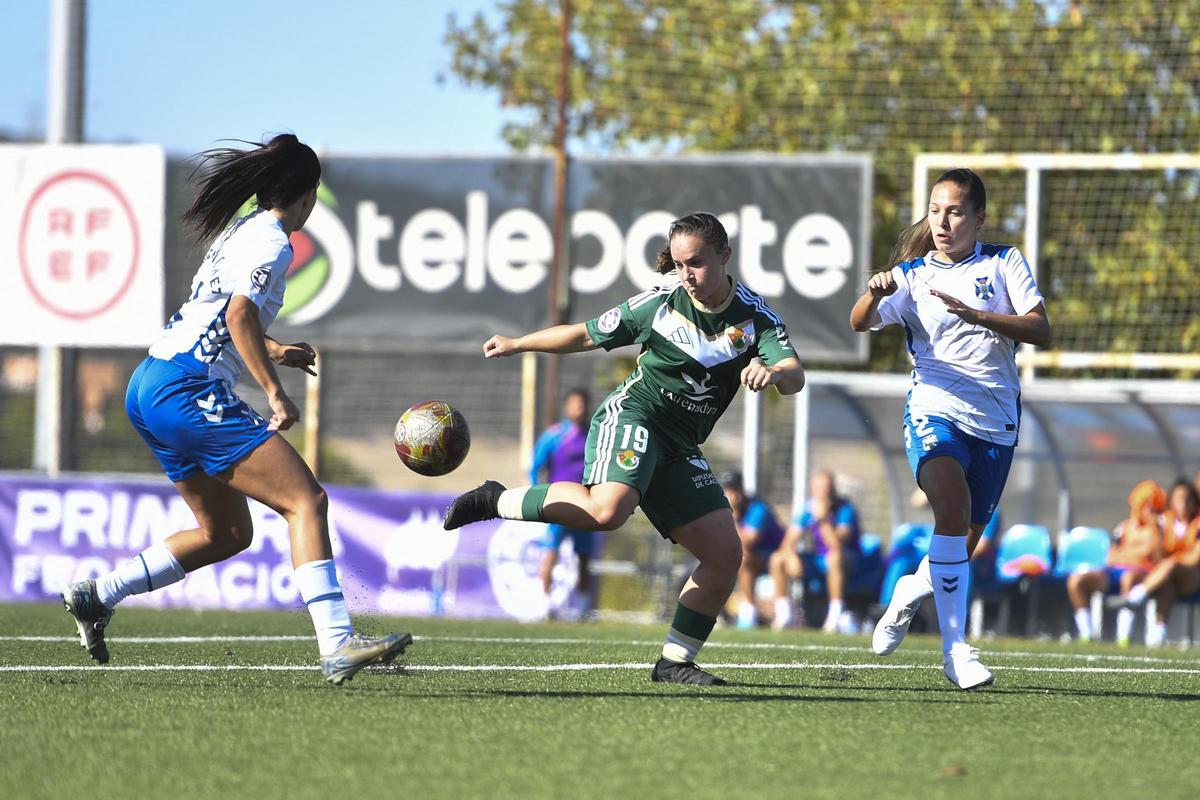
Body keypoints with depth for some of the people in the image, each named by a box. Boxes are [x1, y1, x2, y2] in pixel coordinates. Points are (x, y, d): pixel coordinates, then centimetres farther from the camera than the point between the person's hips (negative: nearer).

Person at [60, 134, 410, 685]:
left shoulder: (240, 231, 21)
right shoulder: (272, 242, -7)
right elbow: (239, 316, -21)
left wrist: (272, 352, 40)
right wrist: (274, 392, -21)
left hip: (148, 390, 10)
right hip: (188, 391, -10)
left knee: (227, 532, 18)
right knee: (306, 500, -15)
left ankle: (96, 596, 17)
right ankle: (336, 646, -27)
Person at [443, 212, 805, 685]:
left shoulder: (754, 316, -2)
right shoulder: (660, 303, -5)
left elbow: (795, 376, -17)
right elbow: (588, 336, 9)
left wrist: (774, 373, -40)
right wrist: (519, 344, 9)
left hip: (679, 449, 4)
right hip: (633, 415, -4)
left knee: (725, 555, -3)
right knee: (606, 510, -35)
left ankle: (675, 662, 8)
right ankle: (497, 501, -17)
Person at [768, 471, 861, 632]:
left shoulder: (844, 509, -18)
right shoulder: (809, 508, -3)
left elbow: (837, 545, -31)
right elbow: (789, 542, -4)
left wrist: (823, 519, -37)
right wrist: (792, 557, -25)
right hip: (819, 561, 5)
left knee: (835, 556, -39)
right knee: (777, 559, -9)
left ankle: (835, 616, -37)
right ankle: (783, 615, -4)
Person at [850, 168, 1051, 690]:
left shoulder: (1004, 264, 7)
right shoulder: (912, 274, 6)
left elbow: (1040, 330, -5)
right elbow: (861, 323, -7)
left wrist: (975, 314, -20)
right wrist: (875, 294, -30)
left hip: (996, 421, 2)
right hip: (934, 410, -2)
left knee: (960, 548, 10)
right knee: (953, 506, -30)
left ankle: (908, 593, 45)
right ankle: (955, 647, -29)